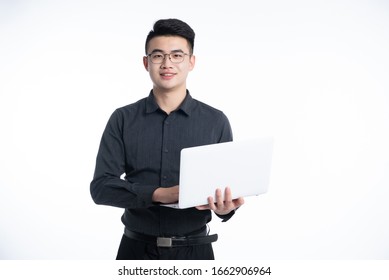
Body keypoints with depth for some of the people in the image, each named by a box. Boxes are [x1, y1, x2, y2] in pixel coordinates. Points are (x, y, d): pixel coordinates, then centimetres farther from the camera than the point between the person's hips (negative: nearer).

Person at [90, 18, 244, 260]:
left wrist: (225, 207, -24)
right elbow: (101, 186, -9)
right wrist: (160, 194, -23)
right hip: (137, 249, 0)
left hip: (194, 250, 0)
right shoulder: (123, 119, -2)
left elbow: (228, 189, 0)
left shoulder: (216, 121, -2)